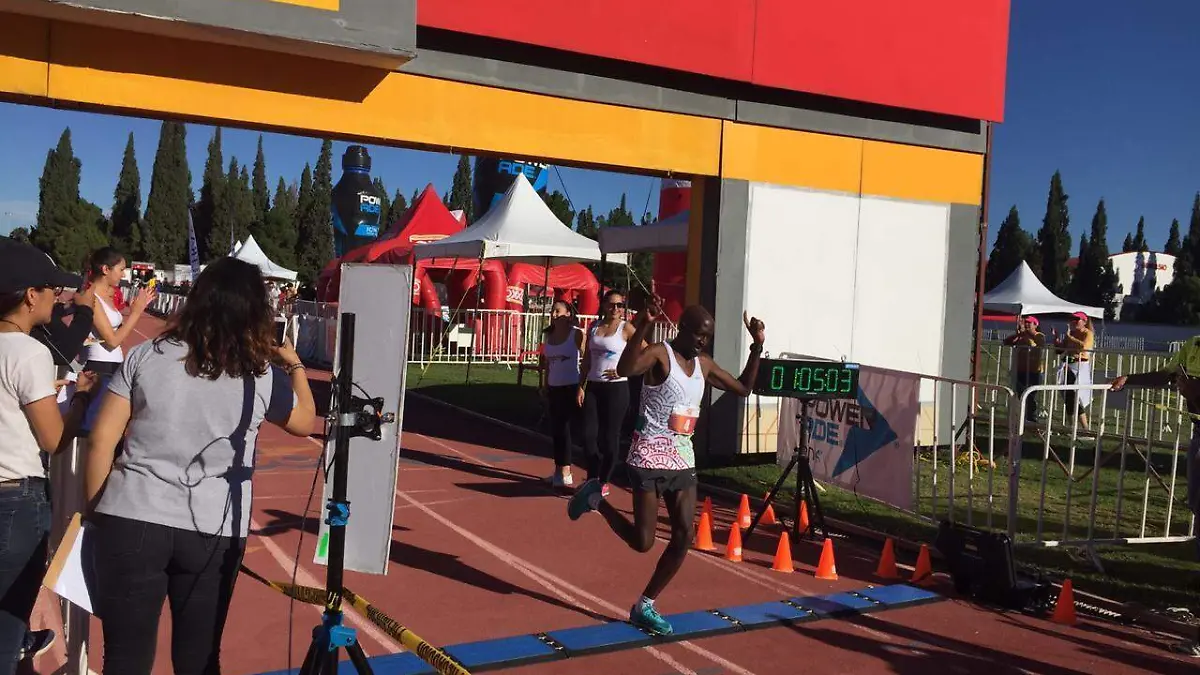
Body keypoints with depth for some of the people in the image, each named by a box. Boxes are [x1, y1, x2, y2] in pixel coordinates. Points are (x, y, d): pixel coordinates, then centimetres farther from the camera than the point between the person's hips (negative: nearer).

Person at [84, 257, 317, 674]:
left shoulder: (146, 356, 0)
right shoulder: (263, 376, -1)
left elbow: (102, 440, -1)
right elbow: (305, 423, 18)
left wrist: (96, 510, 10)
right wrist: (295, 366, 32)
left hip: (131, 519, 0)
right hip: (213, 531, 0)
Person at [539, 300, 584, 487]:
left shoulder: (577, 334, -9)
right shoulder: (548, 335, 10)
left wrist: (582, 387, -16)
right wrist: (544, 385, 15)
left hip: (571, 388, -6)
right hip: (554, 388, 6)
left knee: (564, 428, -6)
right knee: (556, 429, 9)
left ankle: (565, 473, 0)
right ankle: (559, 470, 18)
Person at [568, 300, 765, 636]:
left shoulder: (703, 364, 10)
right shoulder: (660, 354, -14)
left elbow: (743, 388, 20)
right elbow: (624, 369, -35)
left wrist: (757, 347, 11)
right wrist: (643, 326, -44)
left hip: (683, 458, 7)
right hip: (650, 457, -7)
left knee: (684, 536, 1)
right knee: (643, 541, -5)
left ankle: (644, 607, 15)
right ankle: (595, 498, 22)